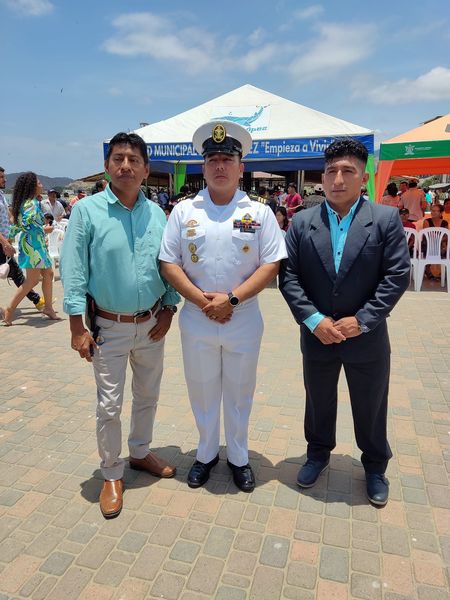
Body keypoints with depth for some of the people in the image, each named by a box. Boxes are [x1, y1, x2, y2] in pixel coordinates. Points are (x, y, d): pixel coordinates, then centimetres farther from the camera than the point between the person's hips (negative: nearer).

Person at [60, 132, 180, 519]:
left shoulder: (156, 214, 1)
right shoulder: (87, 211, -9)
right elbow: (74, 271, -10)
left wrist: (168, 311, -1)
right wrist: (78, 327, -12)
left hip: (151, 324, 4)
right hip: (109, 326, -3)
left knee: (148, 396, 19)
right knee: (109, 406, 6)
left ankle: (141, 452, 43)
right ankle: (112, 475, 28)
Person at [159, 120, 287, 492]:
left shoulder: (259, 213, 0)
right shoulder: (184, 211, 2)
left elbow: (271, 265, -5)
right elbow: (169, 263, -1)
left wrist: (231, 298, -16)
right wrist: (203, 300, -13)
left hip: (243, 321, -1)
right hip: (196, 321, 1)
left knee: (239, 394, 15)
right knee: (202, 392, 16)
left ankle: (239, 458, 37)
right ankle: (206, 454, 39)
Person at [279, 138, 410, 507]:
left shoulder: (386, 219, -5)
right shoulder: (302, 223, -1)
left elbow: (397, 275, -9)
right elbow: (288, 276, -5)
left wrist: (362, 320, -16)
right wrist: (313, 319, -15)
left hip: (367, 338, -1)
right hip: (317, 336, 2)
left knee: (370, 408, 16)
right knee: (319, 403, 20)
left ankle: (375, 467, 42)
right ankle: (318, 454, 45)